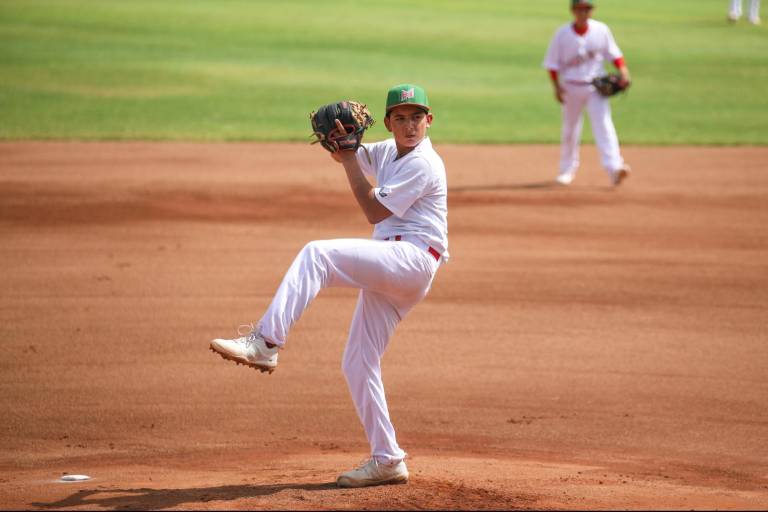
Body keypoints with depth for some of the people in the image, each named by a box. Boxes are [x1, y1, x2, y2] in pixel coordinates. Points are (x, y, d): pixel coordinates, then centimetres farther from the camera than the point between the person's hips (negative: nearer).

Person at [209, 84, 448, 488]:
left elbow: (375, 211, -11)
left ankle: (266, 342, -39)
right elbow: (340, 155, 21)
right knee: (358, 363, 6)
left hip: (413, 258, -10)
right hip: (387, 272, 10)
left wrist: (349, 156, -9)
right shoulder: (388, 152, 19)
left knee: (316, 254, -27)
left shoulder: (423, 163, -8)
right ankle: (387, 460, 8)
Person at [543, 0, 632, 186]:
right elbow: (552, 63, -2)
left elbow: (614, 54, 3)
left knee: (604, 124, -15)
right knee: (570, 129, 11)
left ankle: (614, 168, -26)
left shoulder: (601, 30, -4)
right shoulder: (562, 34, -7)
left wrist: (623, 72, -13)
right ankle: (567, 170, 29)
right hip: (571, 86, 0)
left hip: (596, 86, 0)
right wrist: (557, 87, -11)